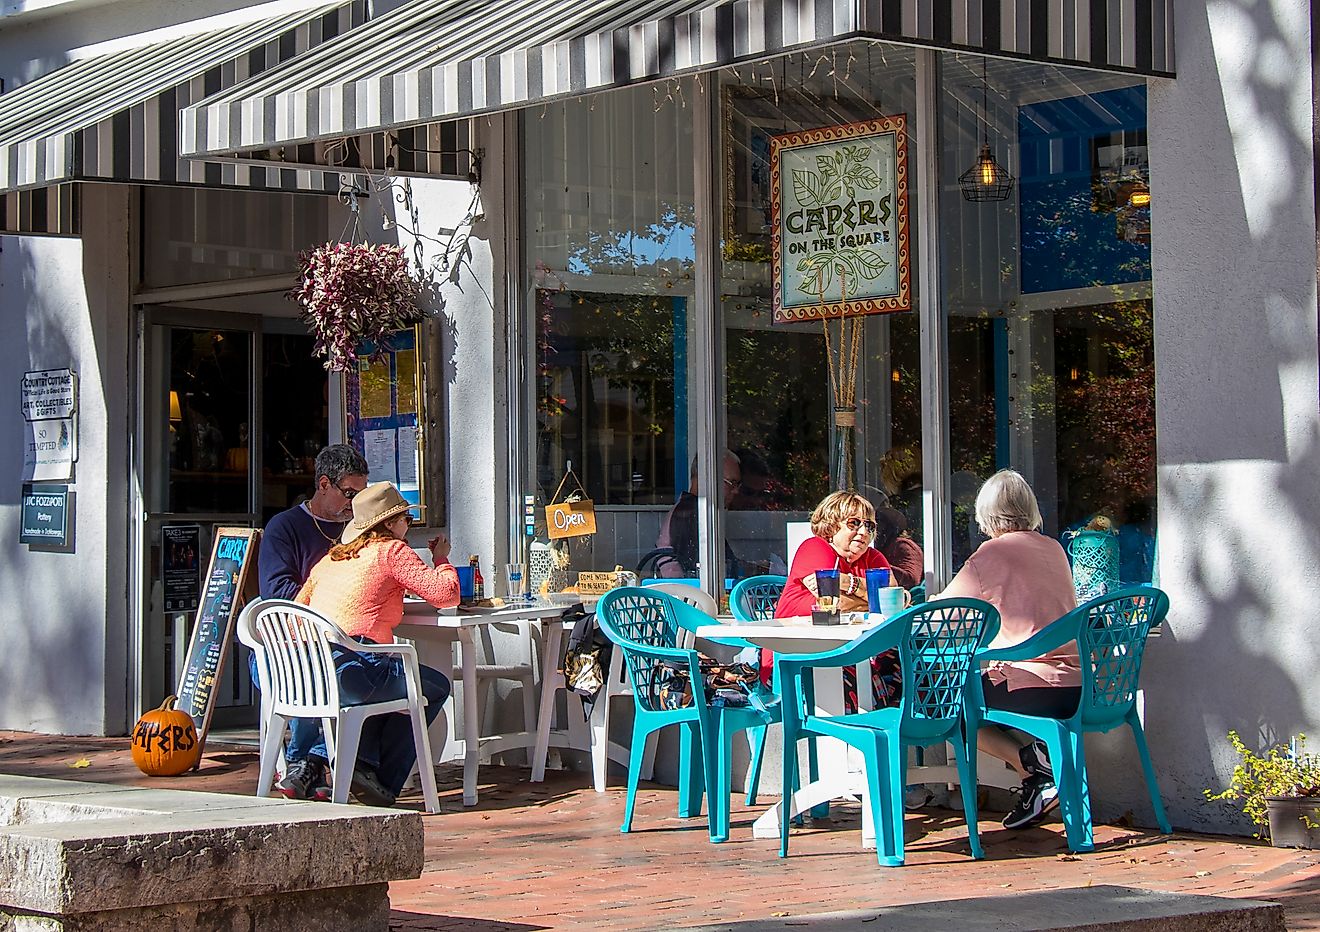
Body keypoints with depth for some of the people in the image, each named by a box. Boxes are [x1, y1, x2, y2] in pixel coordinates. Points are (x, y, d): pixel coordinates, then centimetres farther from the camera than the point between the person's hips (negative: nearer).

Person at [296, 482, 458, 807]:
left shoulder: (331, 557, 23)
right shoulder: (392, 550, 4)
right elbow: (446, 595, -1)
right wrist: (441, 559, 21)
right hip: (349, 668, -7)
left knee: (390, 683, 33)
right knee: (435, 687, 14)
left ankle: (363, 762, 16)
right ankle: (384, 781, 10)